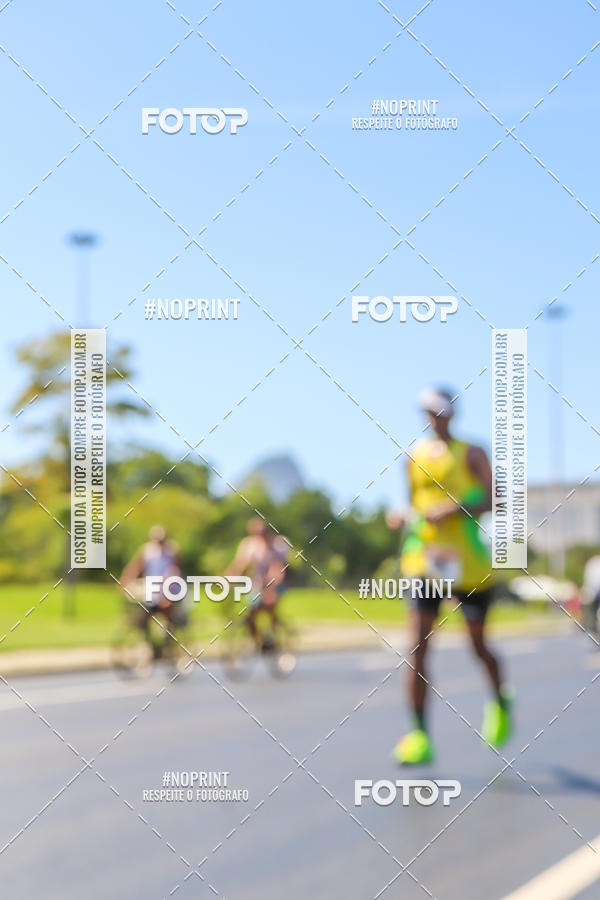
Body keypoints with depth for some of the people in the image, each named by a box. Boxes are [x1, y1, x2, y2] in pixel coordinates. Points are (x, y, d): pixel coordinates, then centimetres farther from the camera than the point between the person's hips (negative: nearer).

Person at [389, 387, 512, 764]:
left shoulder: (472, 454, -1)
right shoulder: (415, 456, 11)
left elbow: (492, 500, -10)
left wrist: (455, 509, -24)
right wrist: (405, 518, 1)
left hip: (468, 565, -3)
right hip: (424, 561, 3)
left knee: (479, 646, 10)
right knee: (418, 647, -11)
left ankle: (501, 702, 41)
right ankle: (420, 737, -11)